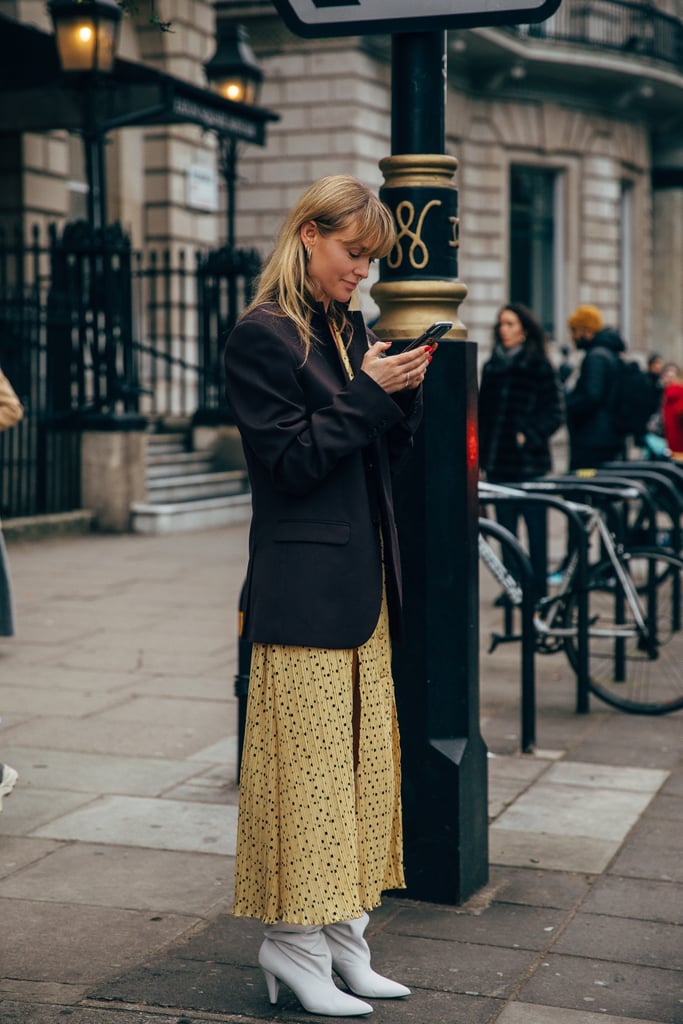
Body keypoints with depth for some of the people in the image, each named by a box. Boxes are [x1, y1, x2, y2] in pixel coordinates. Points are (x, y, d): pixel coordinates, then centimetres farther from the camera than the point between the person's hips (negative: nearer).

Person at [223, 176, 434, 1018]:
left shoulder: (350, 330, 15)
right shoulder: (261, 336, -9)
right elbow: (291, 459, -14)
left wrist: (403, 392, 0)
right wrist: (369, 392, -15)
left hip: (361, 577, 8)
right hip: (302, 582, -8)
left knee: (360, 753, 10)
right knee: (307, 756, -4)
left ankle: (340, 931, 20)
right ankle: (295, 941, 7)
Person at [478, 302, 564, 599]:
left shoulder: (540, 367, -2)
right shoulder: (491, 367, 12)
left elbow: (555, 413, -4)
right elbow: (483, 412, 14)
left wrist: (530, 435, -14)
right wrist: (479, 453, 8)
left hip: (528, 461, -5)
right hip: (498, 461, 5)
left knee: (535, 526, 0)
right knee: (505, 529, 8)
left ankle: (538, 589, 7)